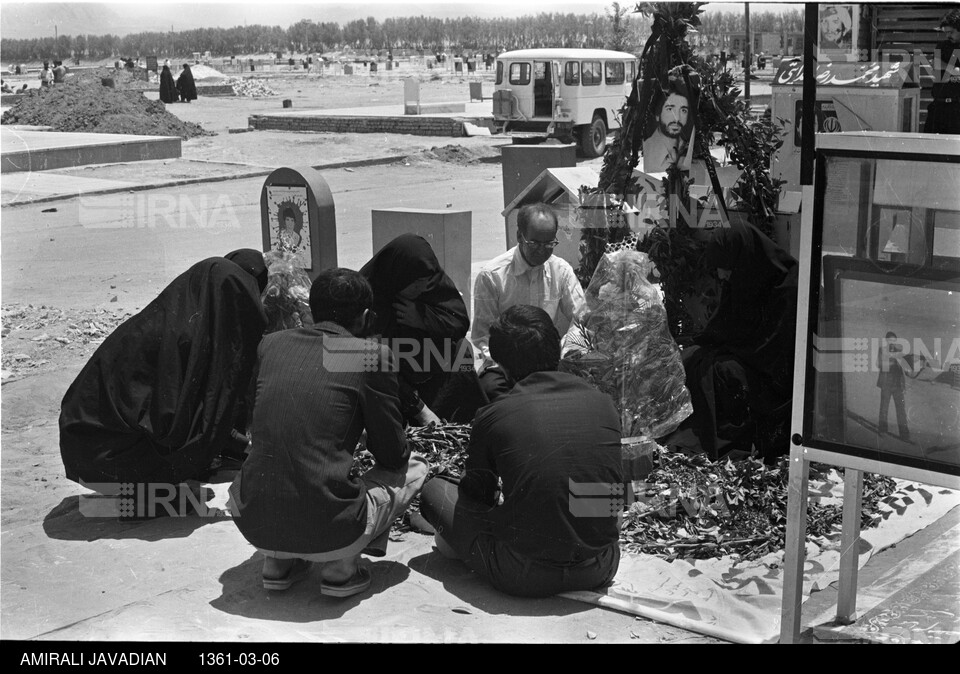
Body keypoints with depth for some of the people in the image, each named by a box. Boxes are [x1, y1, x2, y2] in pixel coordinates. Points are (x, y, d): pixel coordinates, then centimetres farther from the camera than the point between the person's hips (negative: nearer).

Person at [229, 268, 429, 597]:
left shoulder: (271, 343, 11)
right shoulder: (373, 355, -3)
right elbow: (392, 455, 5)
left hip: (253, 525, 5)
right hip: (327, 532, -4)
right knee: (415, 468, 19)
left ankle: (277, 561, 18)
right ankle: (341, 567, 4)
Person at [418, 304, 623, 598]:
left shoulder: (492, 416, -7)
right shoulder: (603, 402, 3)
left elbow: (476, 494, 10)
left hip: (527, 577, -3)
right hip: (601, 569, 3)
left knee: (436, 489, 14)